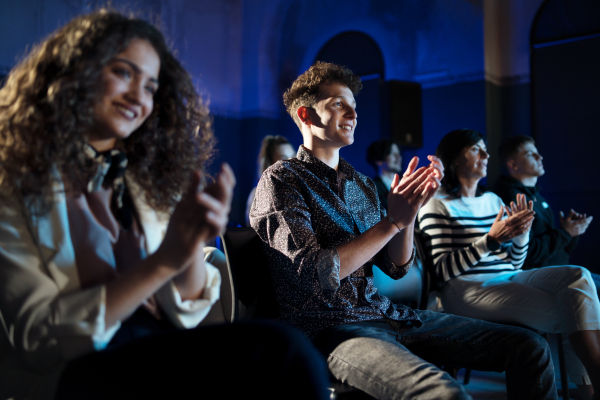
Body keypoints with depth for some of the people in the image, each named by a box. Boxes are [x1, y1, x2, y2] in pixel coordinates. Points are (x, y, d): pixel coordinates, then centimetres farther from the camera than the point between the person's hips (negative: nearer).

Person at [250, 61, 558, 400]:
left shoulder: (361, 183, 16)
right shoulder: (280, 181, -6)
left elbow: (397, 267, 10)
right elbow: (316, 274, -18)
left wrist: (409, 210, -7)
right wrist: (391, 221, -17)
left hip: (383, 313, 7)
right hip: (329, 329, -7)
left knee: (530, 348, -2)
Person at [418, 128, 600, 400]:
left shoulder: (493, 200, 20)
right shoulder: (437, 205, -2)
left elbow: (514, 263, 19)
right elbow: (443, 269, -12)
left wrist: (521, 233, -1)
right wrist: (490, 239, -20)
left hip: (508, 280, 7)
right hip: (468, 289, -7)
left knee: (577, 276, -19)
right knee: (575, 314, -21)